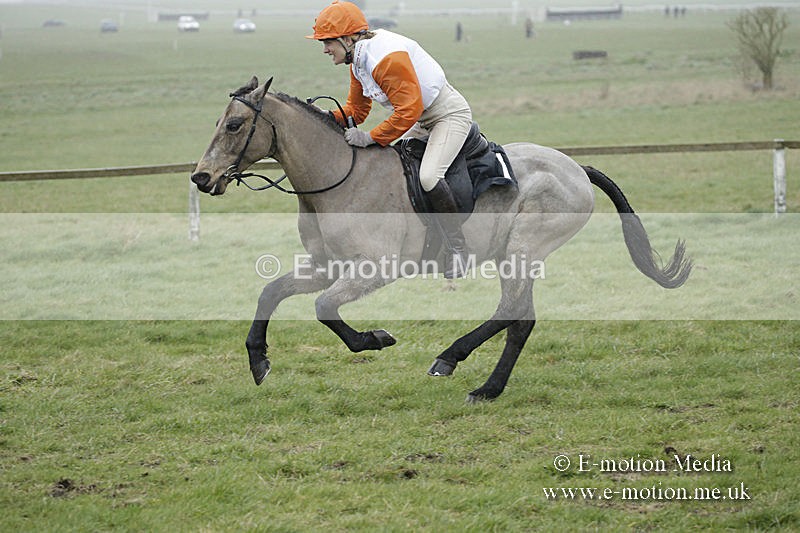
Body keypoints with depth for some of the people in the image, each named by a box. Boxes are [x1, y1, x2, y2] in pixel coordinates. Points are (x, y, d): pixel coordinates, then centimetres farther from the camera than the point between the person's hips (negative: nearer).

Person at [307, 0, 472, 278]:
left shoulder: (387, 57, -28)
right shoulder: (359, 60, 4)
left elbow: (409, 110, -29)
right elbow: (356, 110, 10)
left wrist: (370, 137, -27)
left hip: (451, 114, -11)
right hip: (423, 120, 11)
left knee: (428, 175, -27)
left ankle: (457, 246, -14)